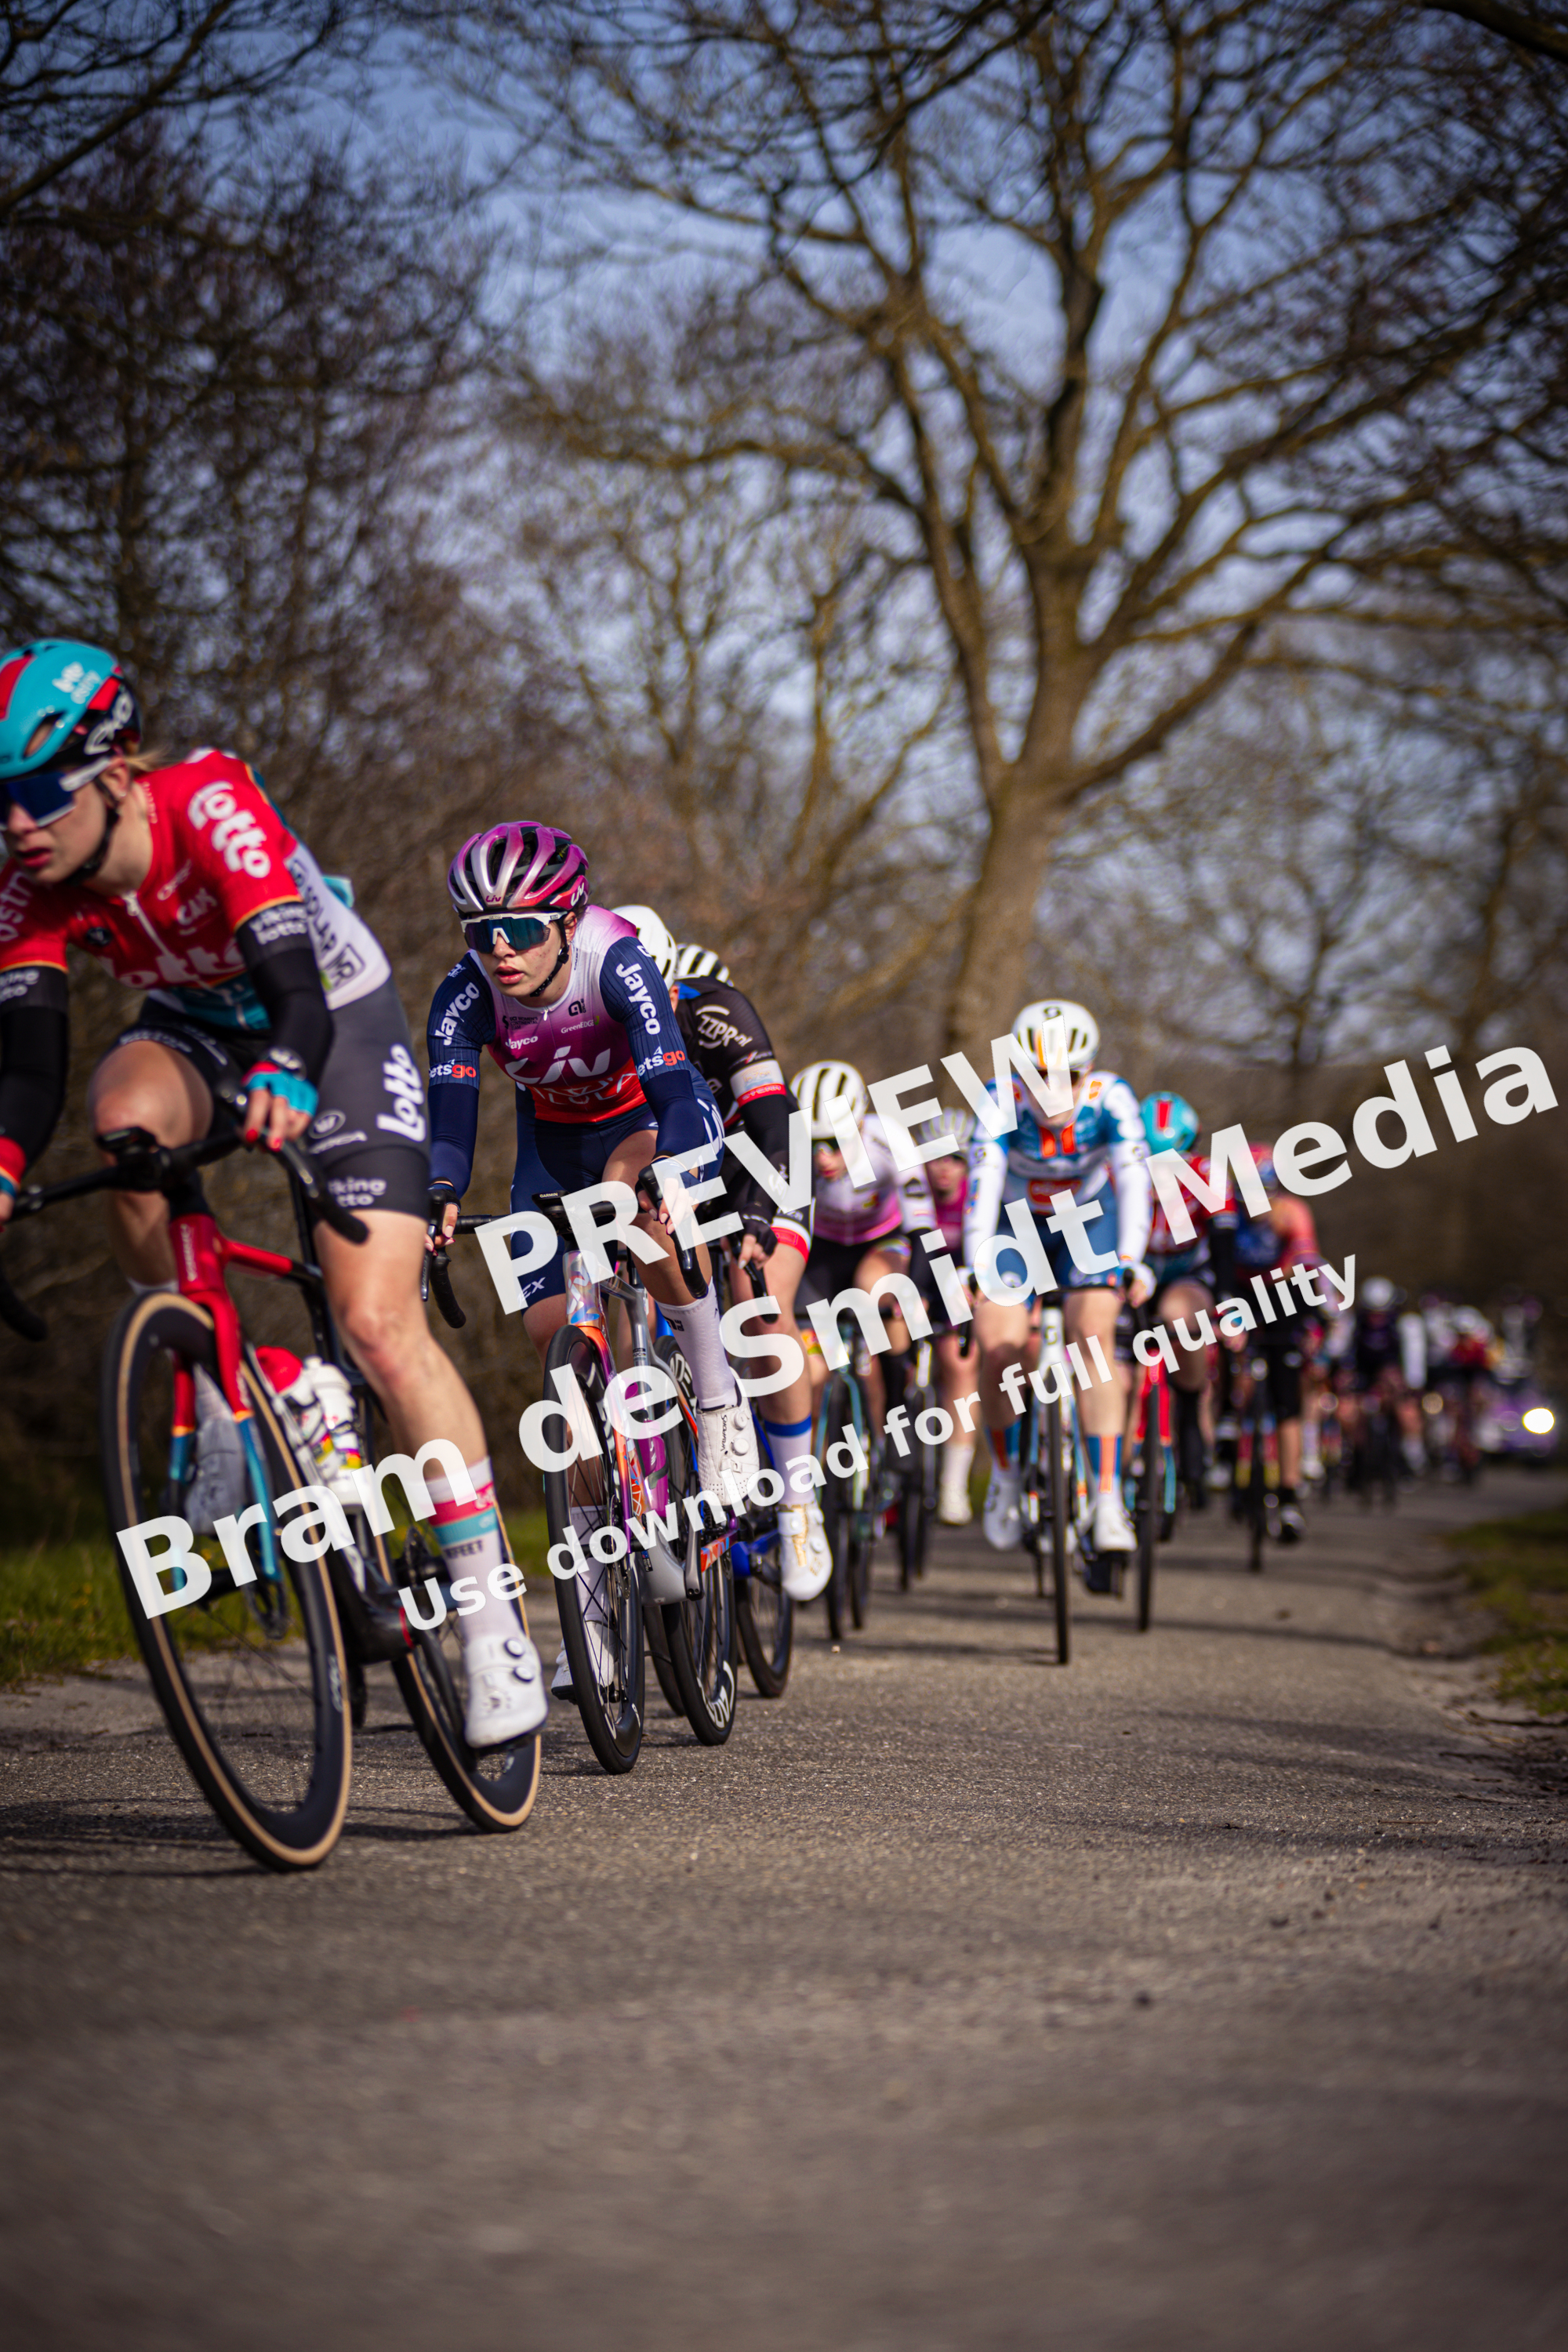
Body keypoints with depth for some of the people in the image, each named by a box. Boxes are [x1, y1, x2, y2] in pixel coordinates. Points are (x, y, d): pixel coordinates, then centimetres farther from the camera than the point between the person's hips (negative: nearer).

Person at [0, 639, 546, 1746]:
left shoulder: (214, 804, -33)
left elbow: (298, 992, -44)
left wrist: (285, 1087, -65)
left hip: (339, 1021, -4)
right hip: (198, 1025, 4)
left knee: (379, 1323, -16)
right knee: (127, 1116, -33)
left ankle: (495, 1622, -7)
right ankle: (210, 1414, -14)